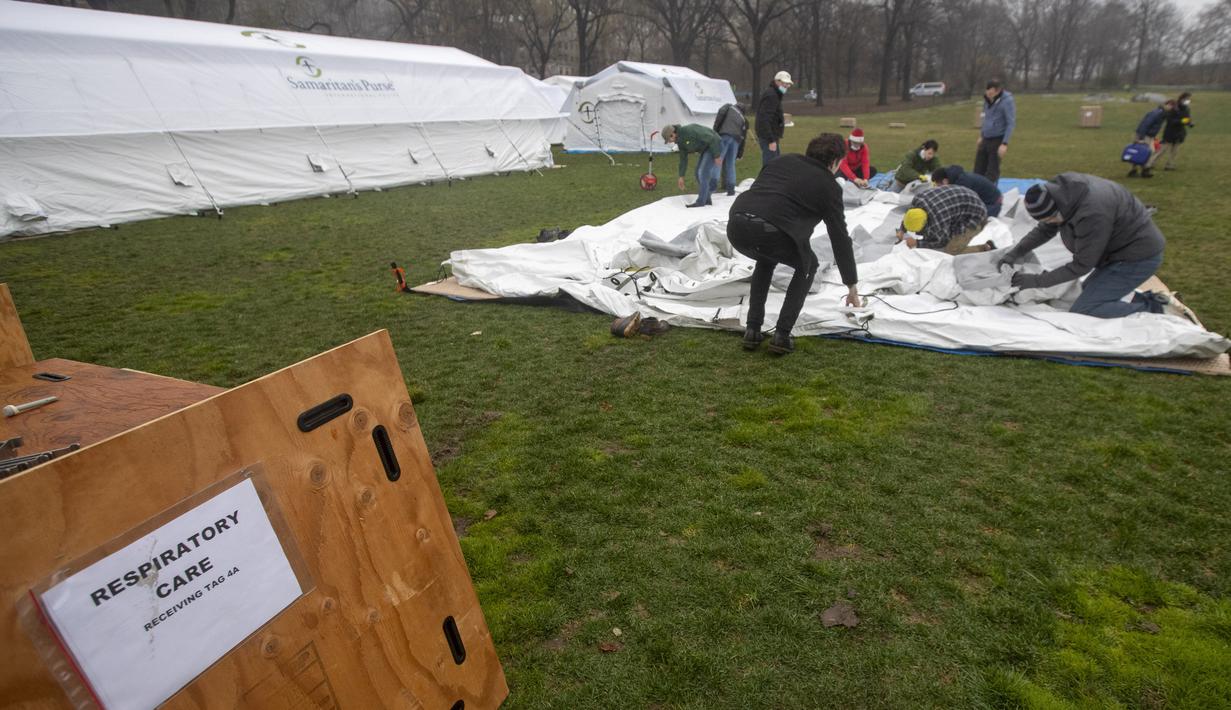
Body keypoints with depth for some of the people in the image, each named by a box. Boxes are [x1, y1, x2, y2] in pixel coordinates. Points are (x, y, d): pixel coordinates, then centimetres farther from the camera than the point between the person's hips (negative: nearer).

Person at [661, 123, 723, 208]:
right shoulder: (680, 140, 0)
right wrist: (681, 177, 10)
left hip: (714, 146, -9)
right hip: (705, 148, 9)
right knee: (699, 173, 8)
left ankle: (701, 202, -6)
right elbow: (683, 158, 9)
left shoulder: (690, 131, -29)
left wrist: (717, 156, -23)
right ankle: (706, 200, 14)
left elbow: (711, 139, -27)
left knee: (703, 173, -12)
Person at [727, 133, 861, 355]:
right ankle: (782, 335, 17)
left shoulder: (783, 160, 31)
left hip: (736, 224, 5)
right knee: (807, 266, 25)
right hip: (771, 230, -5)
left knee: (766, 260, 36)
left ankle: (753, 331, 31)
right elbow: (840, 238, 21)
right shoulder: (828, 185, 18)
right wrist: (852, 285, 30)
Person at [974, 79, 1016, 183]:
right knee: (978, 170, 7)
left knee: (992, 171, -2)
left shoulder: (1007, 101, -13)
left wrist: (1005, 144, -20)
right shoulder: (988, 99, 7)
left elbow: (1011, 123, -15)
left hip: (998, 140, -7)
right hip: (985, 139, 7)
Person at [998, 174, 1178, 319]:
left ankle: (1156, 309, -9)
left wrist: (1037, 281, -19)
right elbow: (1045, 229, 7)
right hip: (1121, 251, 9)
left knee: (1081, 311, -16)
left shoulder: (1091, 214, -34)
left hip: (1138, 258, -9)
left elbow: (1081, 265, -22)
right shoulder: (1060, 190, -10)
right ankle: (1148, 299, 17)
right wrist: (1016, 252, -5)